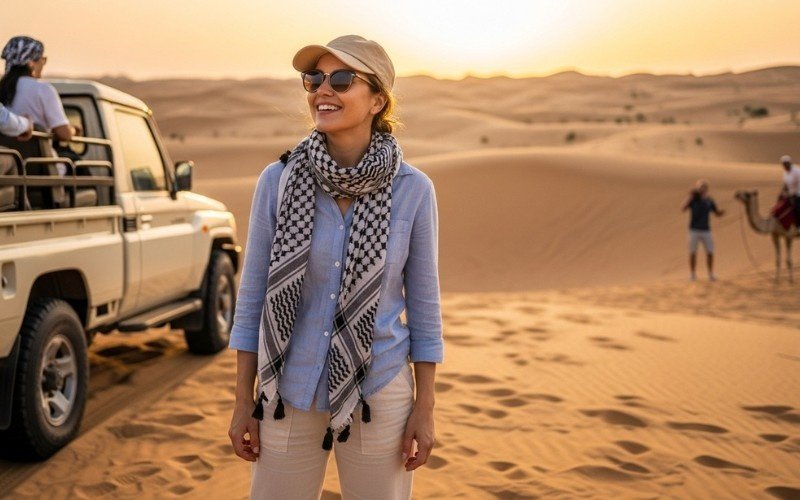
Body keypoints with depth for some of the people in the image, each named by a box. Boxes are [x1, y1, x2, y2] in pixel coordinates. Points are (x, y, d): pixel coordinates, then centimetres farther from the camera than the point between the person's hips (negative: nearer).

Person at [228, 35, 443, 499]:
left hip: (377, 396, 0)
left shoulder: (413, 189, -9)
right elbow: (254, 292, -1)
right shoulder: (278, 180, -8)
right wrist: (244, 401, 0)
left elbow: (422, 301, -1)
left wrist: (425, 408, -2)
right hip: (291, 397, 1)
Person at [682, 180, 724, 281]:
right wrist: (690, 197, -29)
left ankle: (711, 274, 11)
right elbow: (684, 209, -21)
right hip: (694, 230, -2)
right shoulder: (693, 200, -4)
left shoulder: (709, 201, 4)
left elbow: (717, 214, 9)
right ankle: (692, 274, 14)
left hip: (706, 230, 2)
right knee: (693, 253, 1)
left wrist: (722, 212, -14)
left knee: (710, 253, -2)